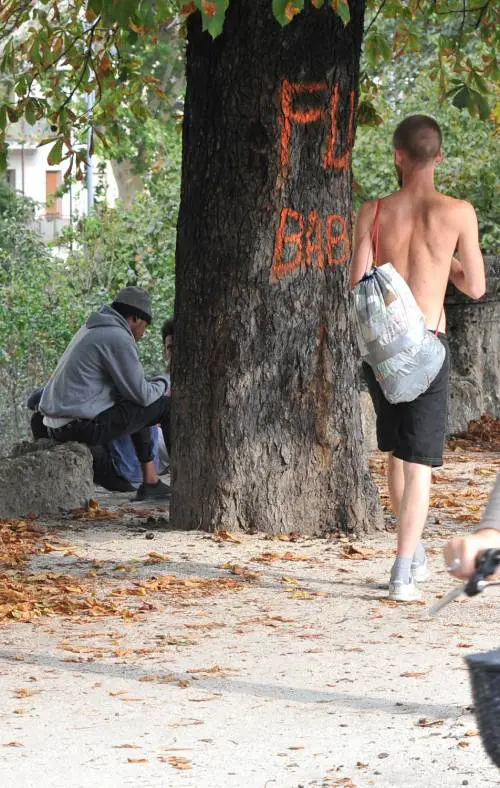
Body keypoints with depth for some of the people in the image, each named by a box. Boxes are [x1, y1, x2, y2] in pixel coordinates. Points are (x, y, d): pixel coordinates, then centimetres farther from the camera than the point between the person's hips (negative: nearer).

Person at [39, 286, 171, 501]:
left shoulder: (90, 330, 19)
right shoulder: (119, 338, -12)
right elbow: (141, 395, -10)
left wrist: (152, 388, 20)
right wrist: (162, 383, 10)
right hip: (84, 425, -10)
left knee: (139, 408, 29)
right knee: (167, 406, -1)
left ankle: (150, 481, 26)